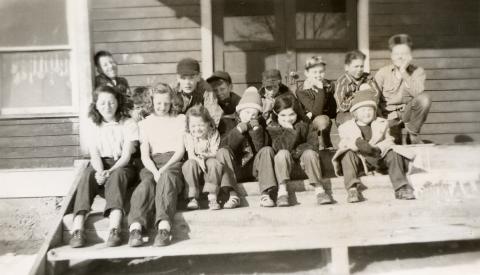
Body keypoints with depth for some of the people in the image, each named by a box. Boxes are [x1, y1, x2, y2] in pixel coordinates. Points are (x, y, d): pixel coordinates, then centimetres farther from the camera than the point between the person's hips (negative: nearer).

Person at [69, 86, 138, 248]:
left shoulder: (128, 124, 2)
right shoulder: (93, 126, 10)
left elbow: (126, 156, -7)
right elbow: (94, 155, -1)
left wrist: (110, 172, -24)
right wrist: (100, 172, -23)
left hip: (121, 166, -2)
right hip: (100, 165, 2)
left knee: (116, 176, -37)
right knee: (88, 176, -31)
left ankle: (114, 229, -52)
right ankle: (78, 230, -43)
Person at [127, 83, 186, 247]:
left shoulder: (180, 119, 21)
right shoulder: (145, 123, 22)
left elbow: (181, 149, 8)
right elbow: (144, 154, 8)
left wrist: (164, 169, -9)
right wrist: (155, 171, -14)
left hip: (173, 161, -1)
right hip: (152, 164, 1)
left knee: (166, 178, -37)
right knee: (146, 183, -34)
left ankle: (164, 227, -55)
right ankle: (135, 228, -53)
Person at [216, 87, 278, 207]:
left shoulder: (259, 124, 11)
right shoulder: (228, 124, 7)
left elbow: (260, 148, -4)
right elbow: (223, 146, -10)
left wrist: (257, 130, -15)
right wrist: (238, 130, -20)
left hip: (254, 168, 1)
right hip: (234, 169, -1)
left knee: (267, 150, -22)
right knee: (222, 152, -26)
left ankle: (267, 193, -36)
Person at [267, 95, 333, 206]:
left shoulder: (304, 125, 2)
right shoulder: (272, 129, -5)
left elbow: (314, 144, -8)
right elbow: (281, 147, -22)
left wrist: (298, 150, -20)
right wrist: (289, 129, -24)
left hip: (303, 164, 2)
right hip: (284, 167, -1)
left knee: (309, 152, -27)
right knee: (283, 153, -30)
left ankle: (319, 189, -28)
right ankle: (282, 191, -33)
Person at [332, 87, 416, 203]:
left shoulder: (382, 124, 15)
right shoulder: (346, 127, 8)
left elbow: (388, 141, 3)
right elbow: (343, 144, -6)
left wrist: (378, 148, -21)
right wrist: (356, 143, -29)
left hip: (378, 157, 2)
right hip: (359, 160, -2)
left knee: (393, 153, -24)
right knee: (347, 154, -32)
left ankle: (401, 188, -22)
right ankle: (353, 188, -40)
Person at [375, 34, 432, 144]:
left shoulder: (417, 71, -1)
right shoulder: (382, 73, -1)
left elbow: (418, 93, -20)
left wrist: (404, 72, -22)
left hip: (408, 113, 2)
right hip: (388, 115, -2)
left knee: (425, 98, -29)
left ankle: (413, 135, -9)